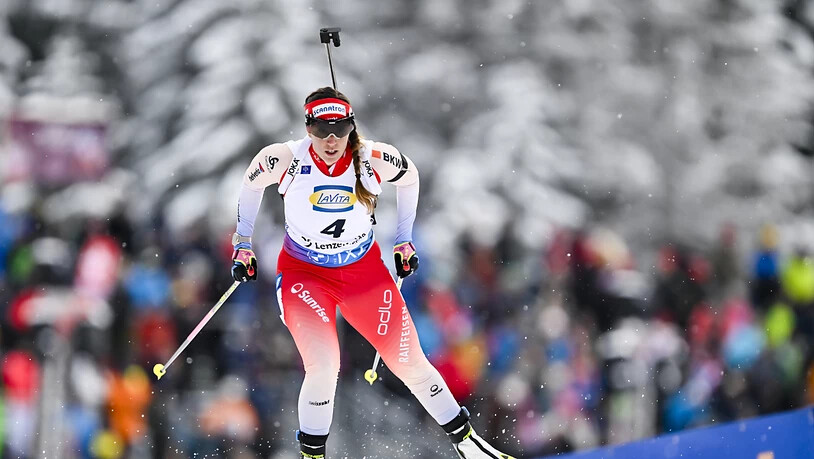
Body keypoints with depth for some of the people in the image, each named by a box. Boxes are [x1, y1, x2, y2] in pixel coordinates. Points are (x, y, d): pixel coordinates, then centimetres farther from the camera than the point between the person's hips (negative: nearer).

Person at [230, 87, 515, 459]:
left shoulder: (374, 160, -20)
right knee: (323, 365, -22)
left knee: (410, 362, 3)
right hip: (303, 273, -2)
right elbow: (251, 183, 1)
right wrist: (242, 245, 6)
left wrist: (404, 241, 9)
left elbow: (410, 176, 3)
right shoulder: (285, 160, -21)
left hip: (364, 270, 2)